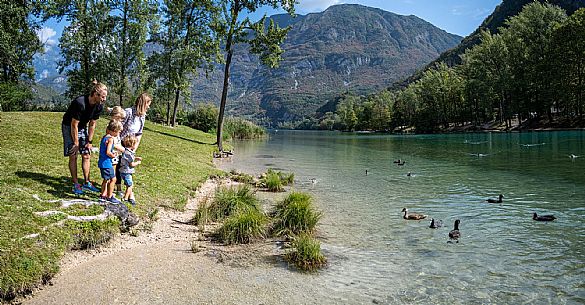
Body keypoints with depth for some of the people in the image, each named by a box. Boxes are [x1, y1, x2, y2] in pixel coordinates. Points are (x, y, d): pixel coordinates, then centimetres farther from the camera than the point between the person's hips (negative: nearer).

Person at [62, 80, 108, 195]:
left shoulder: (99, 106, -13)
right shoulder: (80, 103, -33)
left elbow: (92, 124, -3)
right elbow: (74, 125, -25)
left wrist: (89, 141, -3)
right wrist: (76, 143, -19)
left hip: (83, 127, 6)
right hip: (69, 127, -6)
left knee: (86, 156, 3)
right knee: (73, 156, -6)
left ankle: (87, 183, 12)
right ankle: (76, 184, 2)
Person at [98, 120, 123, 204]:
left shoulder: (105, 137, 10)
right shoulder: (111, 139, -18)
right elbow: (108, 152, -26)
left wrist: (113, 152, 10)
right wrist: (113, 155, -8)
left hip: (102, 162, 10)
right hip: (106, 163, -10)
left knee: (106, 179, 21)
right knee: (113, 179, 1)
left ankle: (103, 195, 30)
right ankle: (110, 197, 10)